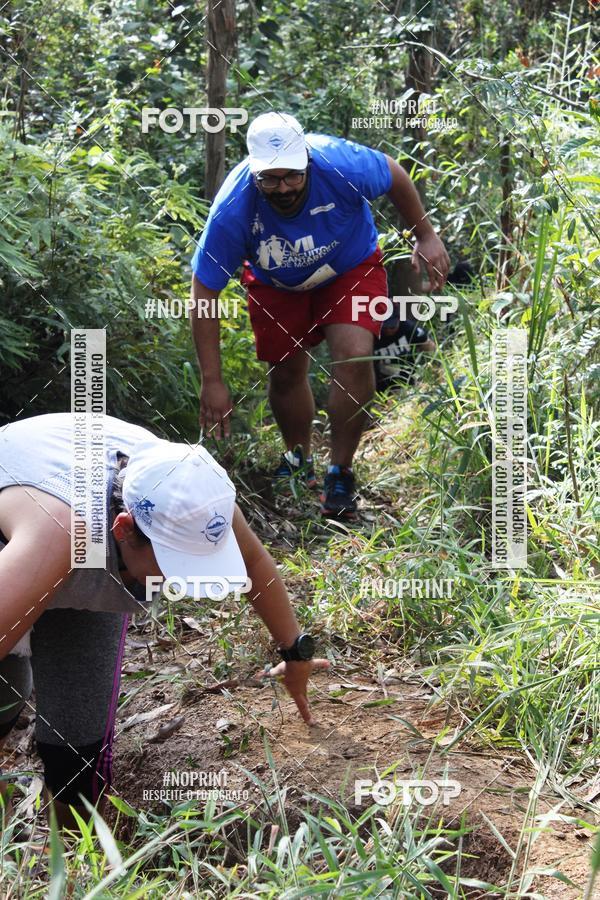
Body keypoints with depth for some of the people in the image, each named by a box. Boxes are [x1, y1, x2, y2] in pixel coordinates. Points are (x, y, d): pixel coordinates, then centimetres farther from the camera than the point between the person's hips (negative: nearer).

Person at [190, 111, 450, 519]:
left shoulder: (340, 163, -37)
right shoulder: (233, 209, -34)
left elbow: (395, 175, -13)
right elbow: (204, 293, -27)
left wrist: (426, 234, -5)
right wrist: (213, 382, -27)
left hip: (350, 267, -1)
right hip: (275, 283, 1)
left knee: (355, 357, -21)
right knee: (287, 374, 4)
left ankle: (341, 472, -4)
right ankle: (299, 459, 35)